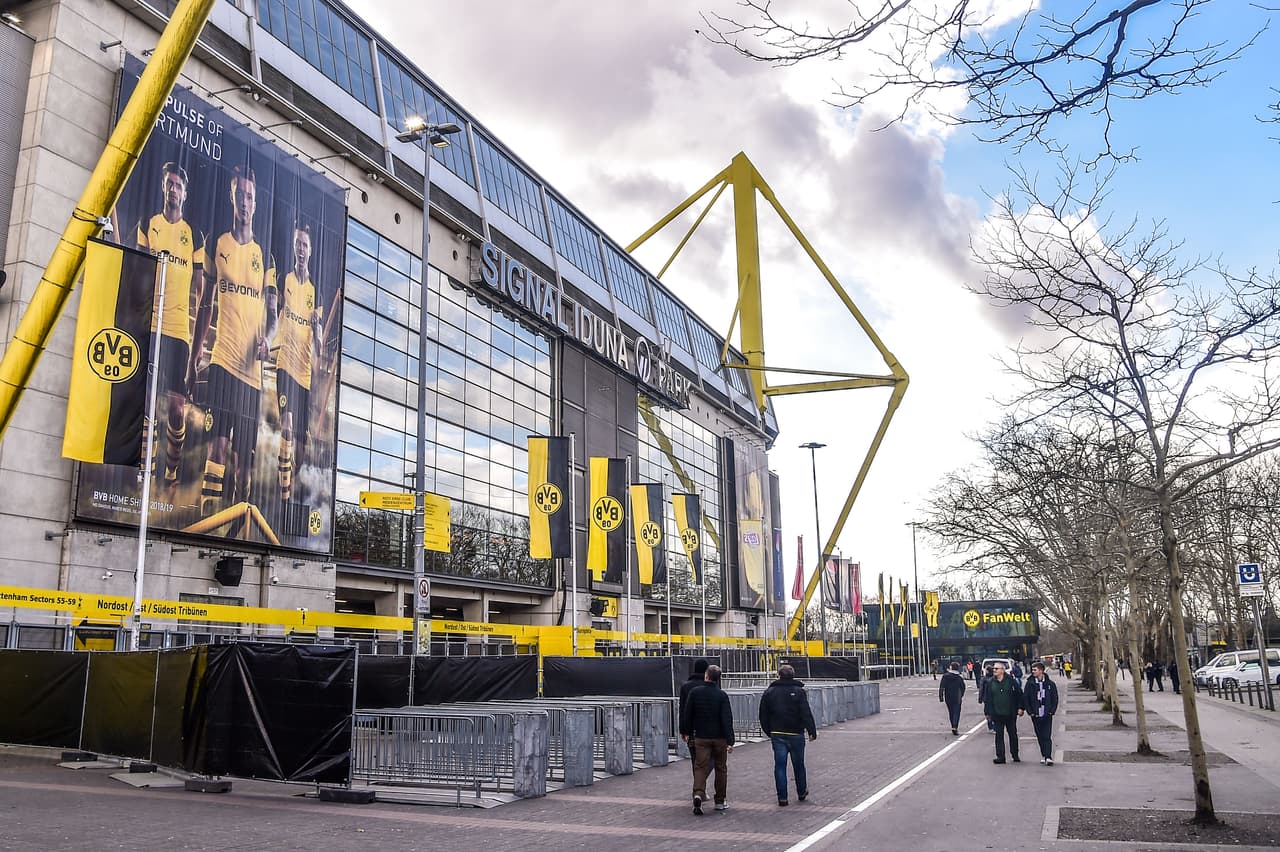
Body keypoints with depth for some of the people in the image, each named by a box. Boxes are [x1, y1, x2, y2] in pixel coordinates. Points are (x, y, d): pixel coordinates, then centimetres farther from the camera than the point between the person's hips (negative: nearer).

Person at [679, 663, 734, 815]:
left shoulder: (695, 692, -2)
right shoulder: (722, 695, -8)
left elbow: (687, 714, 4)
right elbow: (727, 719, -11)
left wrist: (686, 732, 17)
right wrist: (730, 741, -10)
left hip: (701, 737, 1)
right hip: (719, 738, -1)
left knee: (700, 767, 3)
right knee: (721, 768, 12)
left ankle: (698, 793, -21)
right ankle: (720, 801, 17)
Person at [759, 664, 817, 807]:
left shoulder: (769, 692, 4)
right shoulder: (798, 691, -6)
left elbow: (763, 715, 8)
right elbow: (806, 714, -11)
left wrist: (769, 732, 17)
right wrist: (812, 731, -6)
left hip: (777, 734, 2)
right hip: (795, 734, -1)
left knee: (780, 765, 3)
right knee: (798, 765, 14)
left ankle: (782, 798, 0)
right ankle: (802, 793, 29)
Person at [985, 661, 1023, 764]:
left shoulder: (1010, 681, -2)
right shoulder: (990, 683, 3)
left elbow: (1019, 694, 2)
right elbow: (988, 699, 7)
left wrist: (1020, 708, -4)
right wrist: (988, 713, 5)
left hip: (1010, 713, -1)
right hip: (997, 714, 1)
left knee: (1013, 734, 10)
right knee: (999, 735, 2)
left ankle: (1015, 755, 24)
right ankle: (1000, 756, 6)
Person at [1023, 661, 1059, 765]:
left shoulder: (1050, 684, -1)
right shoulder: (1030, 683, 0)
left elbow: (1055, 699, 6)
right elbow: (1025, 698, 4)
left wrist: (1051, 711, -3)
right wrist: (1030, 712, -2)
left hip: (1047, 715, -2)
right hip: (1035, 716, 2)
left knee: (1047, 737, -7)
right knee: (1040, 737, 9)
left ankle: (1048, 757, -9)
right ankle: (1044, 755, 19)